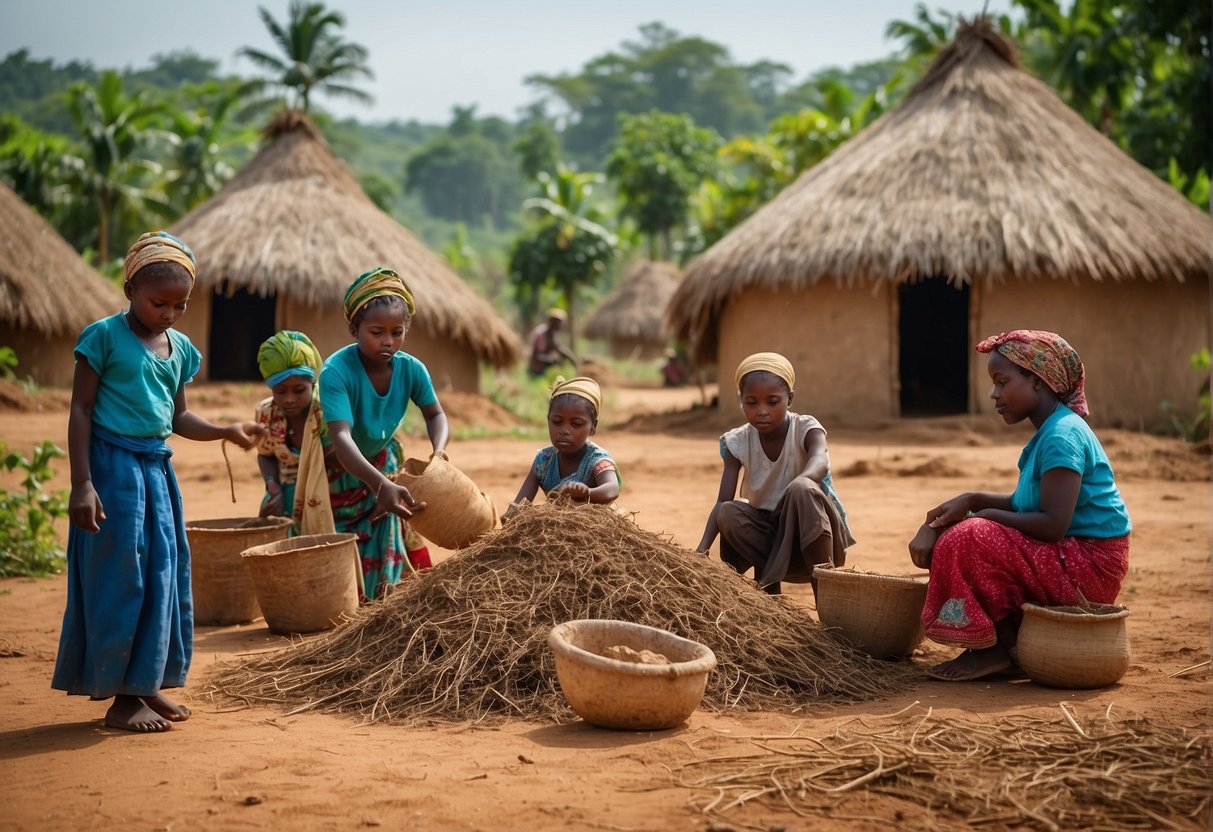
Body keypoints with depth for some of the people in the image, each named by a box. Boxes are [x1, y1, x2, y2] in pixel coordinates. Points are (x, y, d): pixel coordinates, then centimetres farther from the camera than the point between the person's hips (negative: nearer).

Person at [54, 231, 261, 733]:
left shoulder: (180, 348, 10)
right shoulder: (105, 336, -9)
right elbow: (81, 411, -10)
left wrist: (226, 432, 0)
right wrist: (82, 484, -15)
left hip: (157, 469, 7)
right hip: (113, 465, -7)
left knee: (165, 573, 9)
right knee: (120, 577, -3)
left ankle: (148, 685, 21)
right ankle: (122, 698, 5)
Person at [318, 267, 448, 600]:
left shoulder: (410, 369, -20)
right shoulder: (336, 372, -35)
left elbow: (435, 415, -2)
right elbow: (341, 438, -45)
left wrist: (438, 453, -25)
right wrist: (381, 485, -60)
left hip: (382, 465, 4)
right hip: (337, 471, -4)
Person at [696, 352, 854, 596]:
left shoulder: (805, 429, -15)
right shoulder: (738, 442, -7)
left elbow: (820, 461, -38)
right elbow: (722, 502, -14)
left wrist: (800, 483, -62)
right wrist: (702, 550, -32)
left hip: (812, 539, -2)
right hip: (771, 536, 3)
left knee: (802, 490, -34)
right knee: (729, 514, -27)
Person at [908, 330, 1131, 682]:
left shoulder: (1061, 436, -18)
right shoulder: (1050, 431, 13)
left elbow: (1053, 524, -25)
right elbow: (1024, 505, 18)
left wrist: (986, 514, -14)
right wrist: (972, 500, 1)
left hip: (1088, 567, -11)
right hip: (1071, 558, 11)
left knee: (967, 540, -24)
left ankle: (998, 648, -9)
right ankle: (1007, 640, 5)